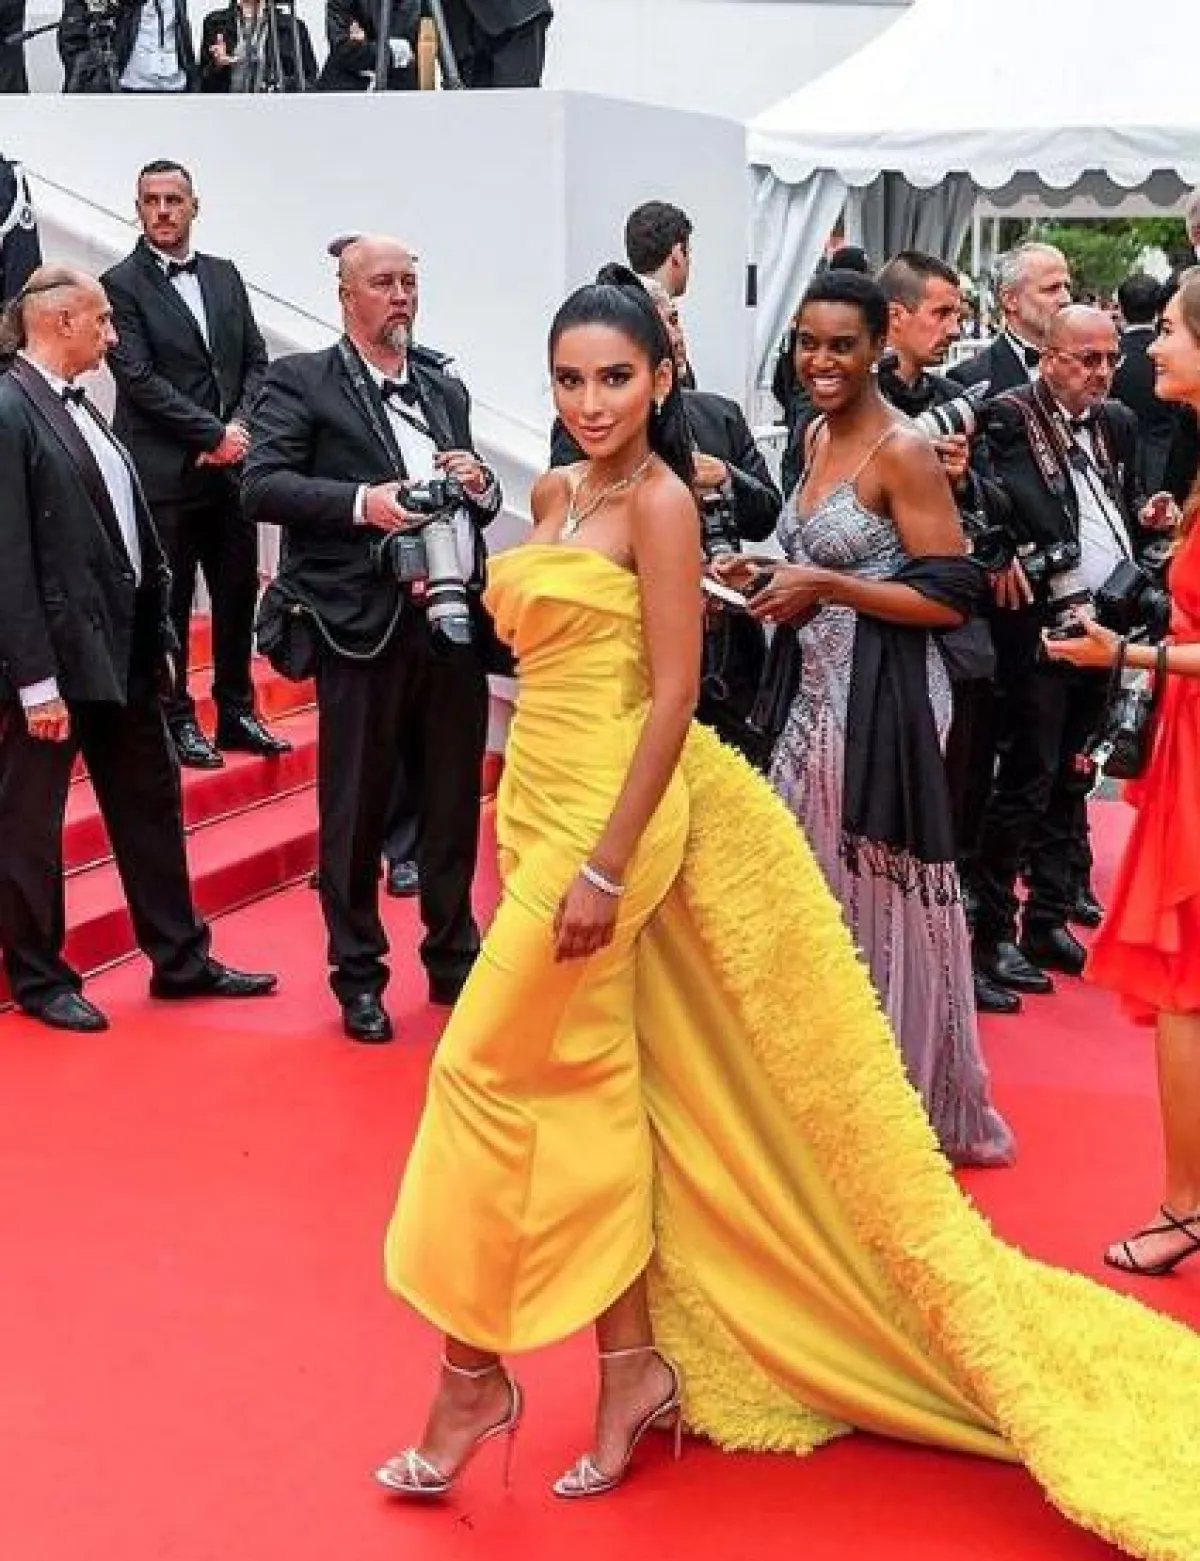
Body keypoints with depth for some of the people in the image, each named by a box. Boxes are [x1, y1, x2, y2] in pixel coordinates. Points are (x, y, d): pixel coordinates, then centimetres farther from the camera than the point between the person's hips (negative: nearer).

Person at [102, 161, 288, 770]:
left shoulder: (224, 275, 12)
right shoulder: (121, 284, -5)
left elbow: (256, 361, 12)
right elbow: (139, 379, -13)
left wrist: (238, 428, -5)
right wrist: (214, 433, -15)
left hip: (231, 467, 6)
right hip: (165, 473, -5)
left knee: (238, 593, 11)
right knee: (169, 603, 3)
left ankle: (237, 713, 24)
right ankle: (176, 720, 15)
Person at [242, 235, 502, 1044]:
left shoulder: (447, 391, 18)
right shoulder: (300, 382, 1)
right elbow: (261, 485, -10)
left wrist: (482, 485, -2)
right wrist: (362, 502, -22)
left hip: (456, 621, 5)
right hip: (364, 627, -5)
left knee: (454, 803, 13)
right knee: (357, 810, 4)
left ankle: (454, 960, 27)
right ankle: (359, 977, 16)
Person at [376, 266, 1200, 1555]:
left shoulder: (658, 502, -12)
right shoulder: (555, 495, 12)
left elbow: (672, 696, -18)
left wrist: (606, 866, -22)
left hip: (608, 812, -8)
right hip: (542, 802, 8)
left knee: (489, 1069, -5)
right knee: (591, 1084, 9)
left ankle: (475, 1372, 9)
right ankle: (633, 1363, 18)